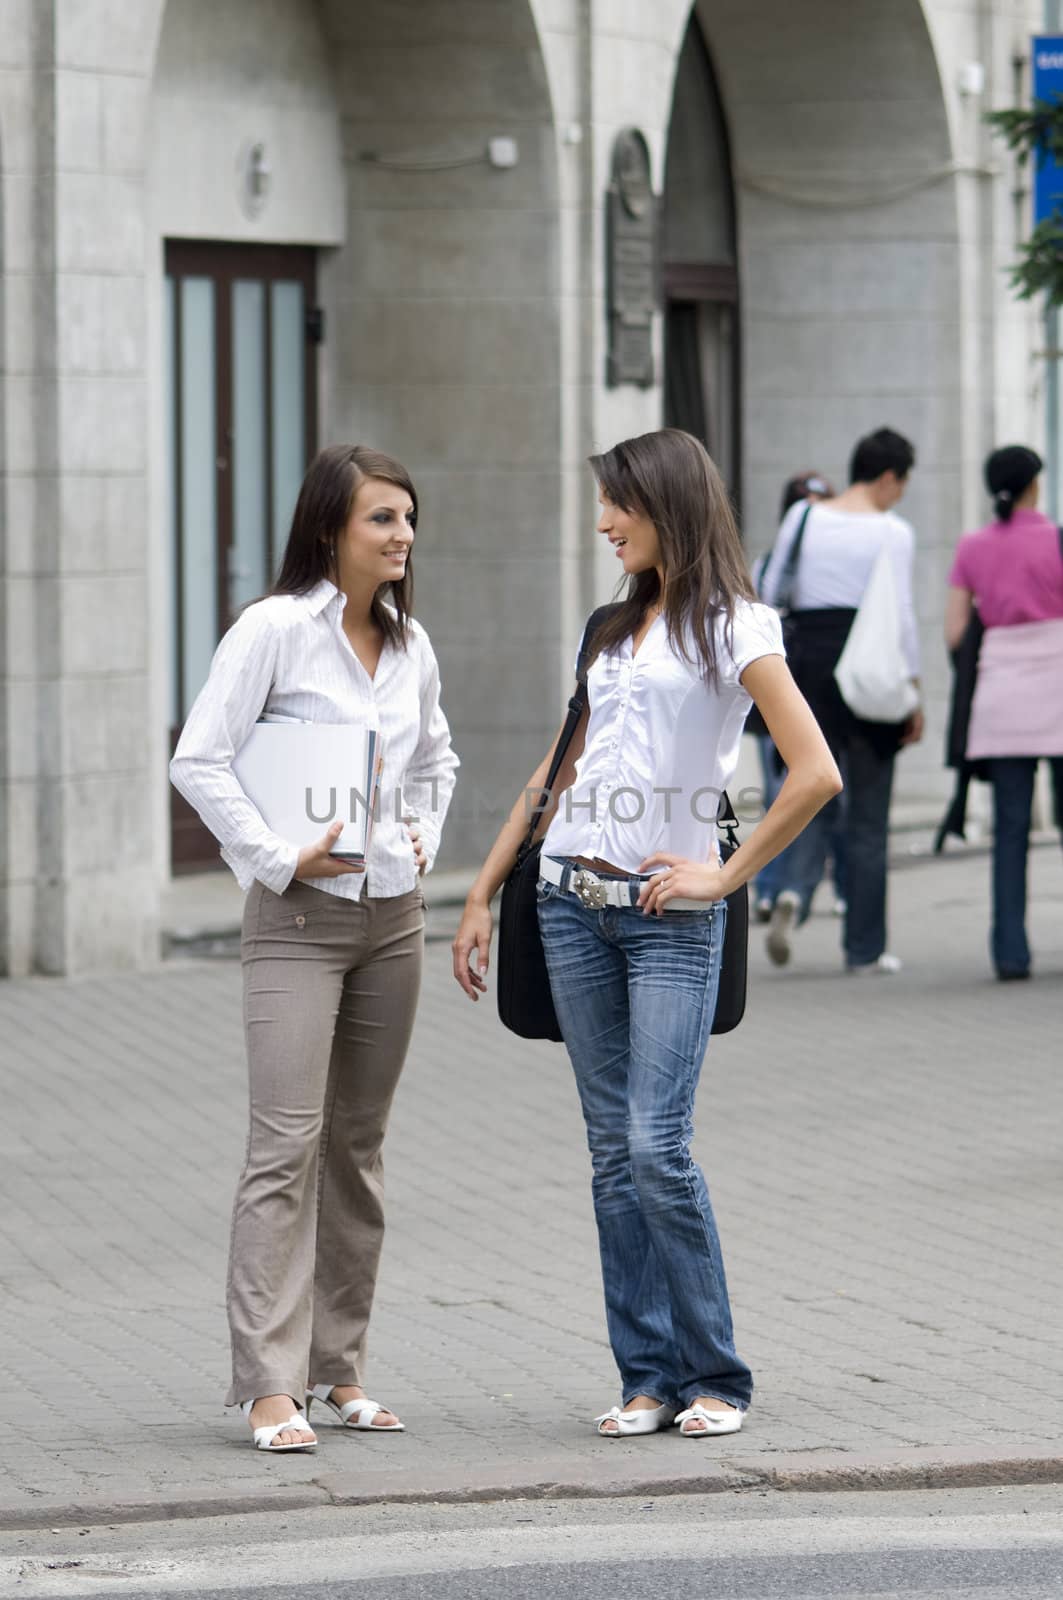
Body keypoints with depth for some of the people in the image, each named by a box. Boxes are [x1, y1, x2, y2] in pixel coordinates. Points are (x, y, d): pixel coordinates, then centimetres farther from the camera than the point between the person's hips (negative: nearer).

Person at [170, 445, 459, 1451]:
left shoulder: (410, 644, 9)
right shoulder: (275, 630, -10)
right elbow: (198, 760, -13)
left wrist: (421, 842, 13)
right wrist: (277, 860, -15)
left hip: (391, 916, 6)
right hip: (298, 918, -6)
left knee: (357, 1144, 10)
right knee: (287, 1144, -11)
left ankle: (338, 1366, 17)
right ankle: (269, 1385, -12)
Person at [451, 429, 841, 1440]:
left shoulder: (734, 628, -4)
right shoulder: (616, 629, 17)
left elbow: (815, 774, -12)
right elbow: (561, 770, 23)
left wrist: (726, 874, -9)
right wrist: (483, 894, 19)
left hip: (671, 914, -6)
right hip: (575, 903, 6)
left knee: (657, 1147, -13)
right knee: (613, 1152, 3)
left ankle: (716, 1379, -2)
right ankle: (648, 1378, 6)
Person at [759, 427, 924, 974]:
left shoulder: (802, 517, 6)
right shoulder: (891, 531, -6)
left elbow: (770, 595, 7)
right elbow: (901, 616, -11)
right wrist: (914, 694, -5)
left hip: (807, 661, 4)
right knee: (868, 814, 5)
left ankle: (795, 889, -17)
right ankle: (864, 948, 7)